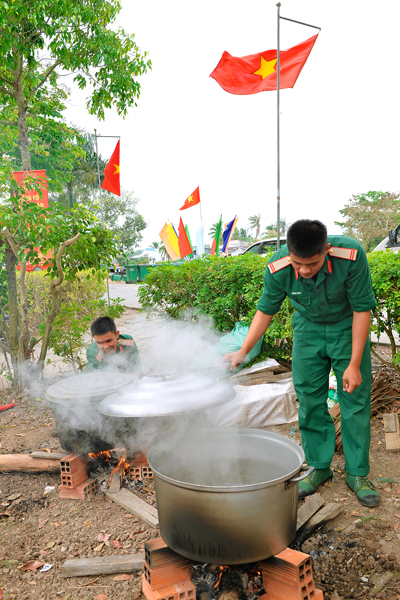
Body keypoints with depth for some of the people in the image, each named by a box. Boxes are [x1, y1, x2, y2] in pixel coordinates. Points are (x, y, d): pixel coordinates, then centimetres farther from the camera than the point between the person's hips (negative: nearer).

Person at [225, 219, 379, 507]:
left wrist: (354, 364, -20)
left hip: (347, 328, -1)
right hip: (308, 329, 2)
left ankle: (357, 473, 17)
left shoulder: (351, 255, -32)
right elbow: (266, 311, -8)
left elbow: (362, 310, -21)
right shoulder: (278, 269, -26)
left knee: (355, 400, 1)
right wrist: (243, 351, -9)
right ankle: (319, 467, 21)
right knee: (310, 400, 3)